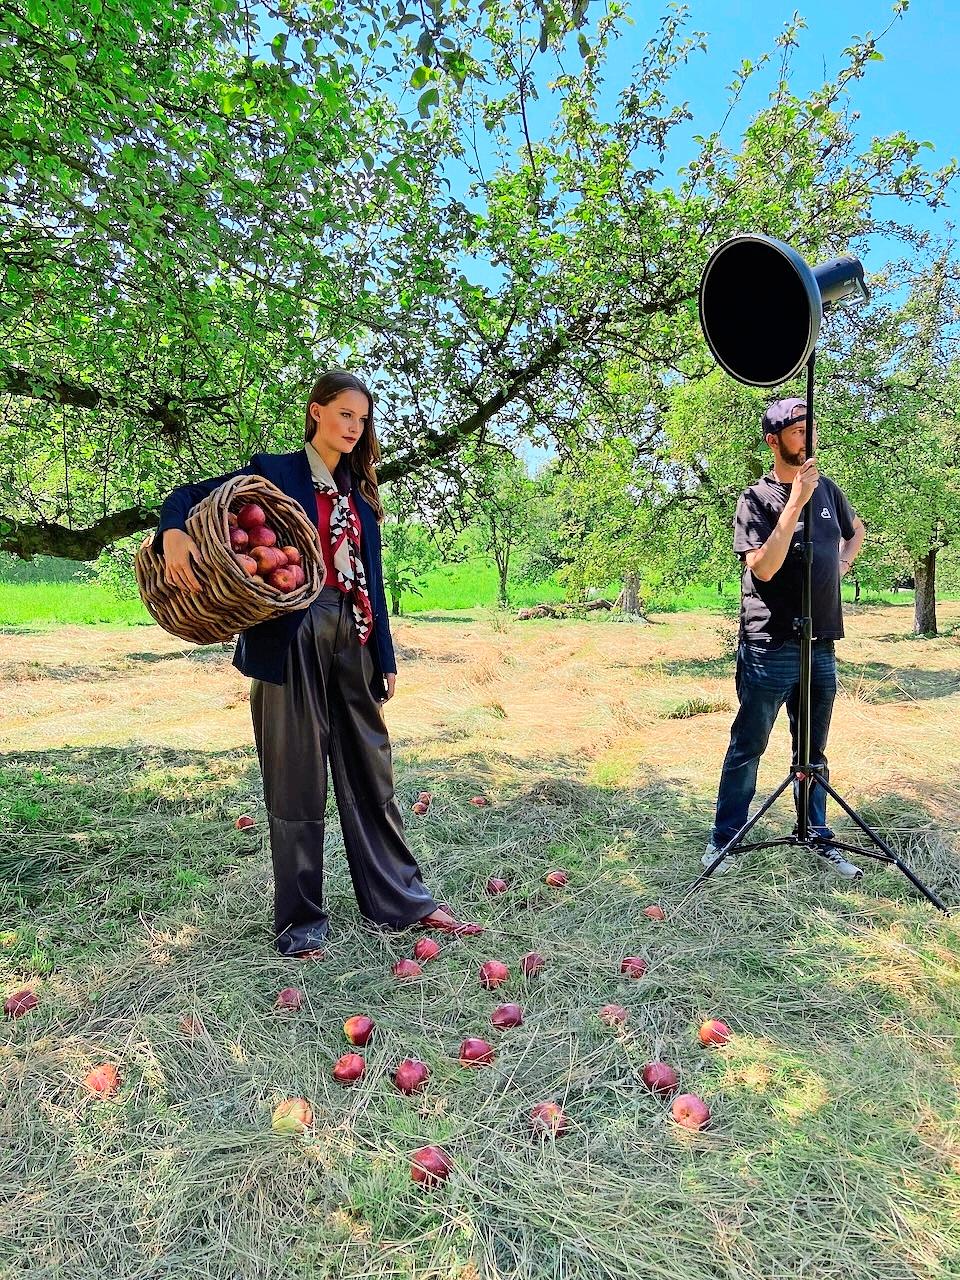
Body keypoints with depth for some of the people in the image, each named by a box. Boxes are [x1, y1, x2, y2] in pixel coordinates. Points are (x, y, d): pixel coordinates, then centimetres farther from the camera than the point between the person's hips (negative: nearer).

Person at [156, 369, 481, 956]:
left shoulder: (360, 491, 16)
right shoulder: (275, 472, 3)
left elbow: (371, 578, 15)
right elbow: (190, 496, 0)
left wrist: (386, 656, 11)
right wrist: (174, 534, -24)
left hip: (355, 643, 5)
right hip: (293, 638, -4)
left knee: (371, 775, 11)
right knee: (297, 781, 3)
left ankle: (403, 899, 24)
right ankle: (301, 919, 18)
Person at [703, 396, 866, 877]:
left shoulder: (827, 489, 11)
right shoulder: (756, 498, -6)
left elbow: (856, 531, 31)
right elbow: (763, 567, -19)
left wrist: (840, 565, 12)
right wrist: (796, 500, -21)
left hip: (821, 644, 6)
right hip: (770, 645, -5)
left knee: (813, 751, 15)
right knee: (747, 748, 2)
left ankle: (818, 837, 27)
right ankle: (724, 839, 13)